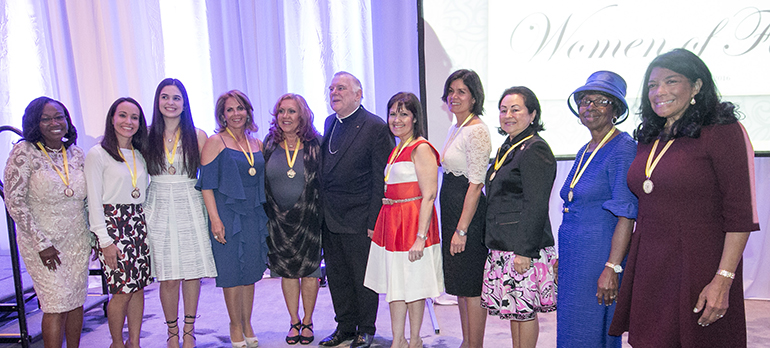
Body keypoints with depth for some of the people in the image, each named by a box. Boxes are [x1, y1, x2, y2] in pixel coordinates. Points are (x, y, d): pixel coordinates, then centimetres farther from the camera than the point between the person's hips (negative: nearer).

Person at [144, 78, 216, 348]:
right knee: (168, 277, 2)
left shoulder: (197, 136, 3)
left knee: (192, 273, 3)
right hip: (159, 211, 1)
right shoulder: (148, 136, 6)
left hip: (190, 208, 0)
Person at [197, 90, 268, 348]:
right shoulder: (215, 142, -4)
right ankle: (236, 326, 20)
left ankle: (247, 325, 24)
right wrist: (215, 219, -15)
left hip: (254, 215, 5)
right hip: (227, 213, -5)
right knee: (232, 271, 3)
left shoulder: (256, 143, 11)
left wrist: (264, 214, 11)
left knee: (251, 271, 10)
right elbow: (207, 183, -8)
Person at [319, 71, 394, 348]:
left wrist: (374, 221, -16)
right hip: (329, 219, 7)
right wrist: (322, 212, 10)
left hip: (358, 221, -7)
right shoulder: (330, 123, 11)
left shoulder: (376, 127, -11)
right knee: (336, 276, 16)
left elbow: (381, 179, -13)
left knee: (363, 277, 7)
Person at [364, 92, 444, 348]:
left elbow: (429, 196, -17)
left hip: (413, 221, -8)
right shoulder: (396, 150, 14)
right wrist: (378, 225, 14)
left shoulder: (421, 149, -12)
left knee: (412, 285, 5)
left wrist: (420, 237, -22)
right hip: (391, 221, 9)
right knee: (394, 284, 13)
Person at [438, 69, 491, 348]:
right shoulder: (455, 129, 14)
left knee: (472, 285, 1)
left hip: (469, 214, -10)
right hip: (452, 211, 10)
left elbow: (476, 184, -19)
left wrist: (461, 229, -20)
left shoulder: (477, 131, -15)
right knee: (460, 283, 17)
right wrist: (454, 226, 18)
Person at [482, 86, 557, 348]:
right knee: (514, 308, 16)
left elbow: (536, 206, -19)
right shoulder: (507, 148, 16)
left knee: (525, 309, 1)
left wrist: (525, 251, -21)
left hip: (524, 248, -9)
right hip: (503, 247, 9)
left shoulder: (535, 149, -13)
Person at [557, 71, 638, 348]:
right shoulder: (584, 152, 14)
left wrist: (612, 268, -22)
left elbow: (626, 216, -17)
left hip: (599, 256, -8)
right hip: (573, 257, 8)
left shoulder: (623, 149, -11)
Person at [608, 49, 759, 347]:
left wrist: (723, 280, -18)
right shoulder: (649, 139, 12)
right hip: (647, 265, 6)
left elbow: (740, 215, -12)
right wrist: (617, 266, 11)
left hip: (698, 265, -5)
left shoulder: (723, 132, -7)